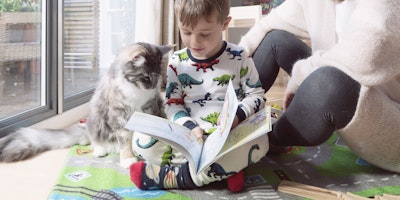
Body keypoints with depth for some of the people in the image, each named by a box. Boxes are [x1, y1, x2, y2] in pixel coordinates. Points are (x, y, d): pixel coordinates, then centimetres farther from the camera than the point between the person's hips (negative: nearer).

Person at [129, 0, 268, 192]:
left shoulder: (239, 58, -2)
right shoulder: (177, 61, 2)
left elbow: (256, 95, 3)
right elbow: (172, 103, 2)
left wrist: (238, 115, -17)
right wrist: (190, 126, -16)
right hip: (189, 135, 2)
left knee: (258, 141, -36)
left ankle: (172, 175, -29)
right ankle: (226, 167, -26)